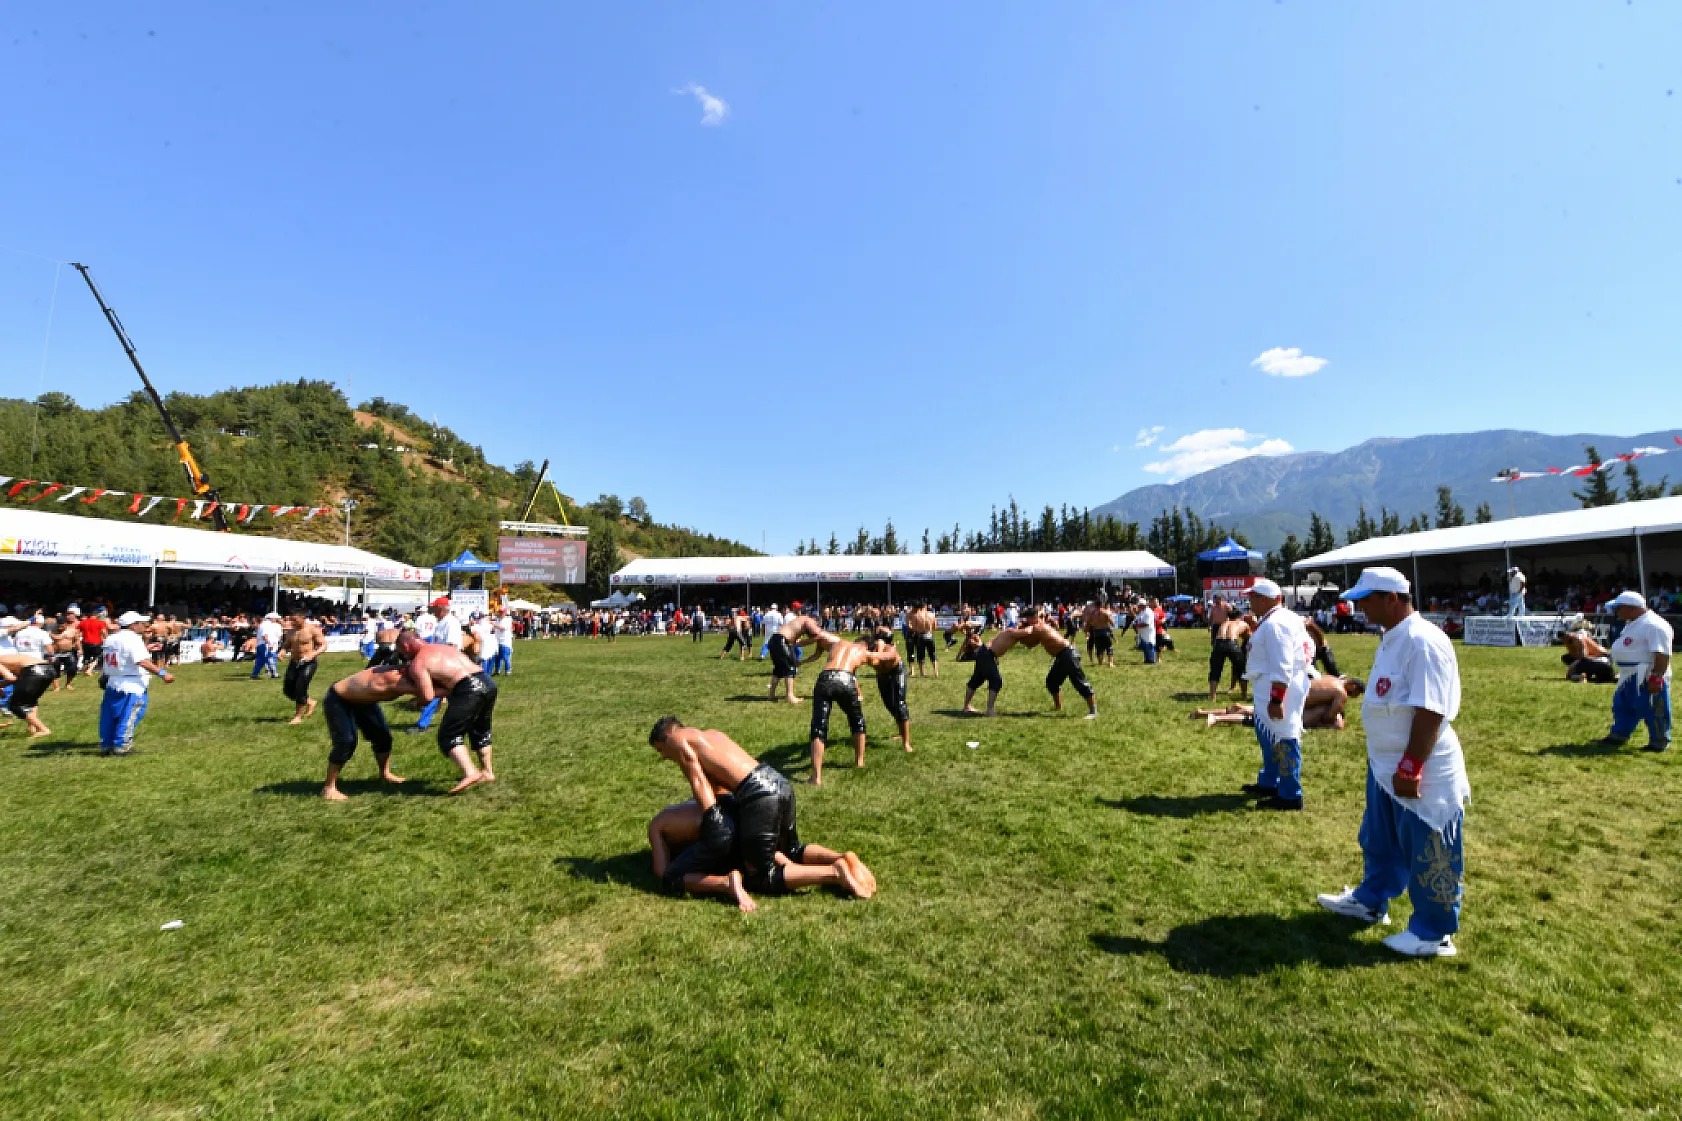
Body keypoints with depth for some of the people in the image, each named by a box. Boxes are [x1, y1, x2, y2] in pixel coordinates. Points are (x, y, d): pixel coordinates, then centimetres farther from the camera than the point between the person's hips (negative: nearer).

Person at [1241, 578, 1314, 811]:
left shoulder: (1274, 624, -21)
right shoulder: (1285, 617, 14)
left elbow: (1281, 668, -25)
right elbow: (1309, 645, 20)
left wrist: (1276, 700, -26)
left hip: (1278, 689, -11)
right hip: (1280, 687, 11)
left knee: (1283, 739, -3)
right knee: (1270, 735, 22)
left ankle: (1290, 796, 5)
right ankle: (1269, 783, 35)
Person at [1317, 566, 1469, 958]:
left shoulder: (1423, 642, -25)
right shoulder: (1392, 638, 7)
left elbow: (1431, 711, -28)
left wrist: (1410, 769, -26)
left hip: (1421, 771, -10)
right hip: (1385, 764, 10)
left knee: (1428, 854, 7)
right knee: (1380, 841, 25)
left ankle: (1434, 933, 23)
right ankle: (1371, 901, 42)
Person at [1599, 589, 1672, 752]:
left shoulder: (1653, 625, -19)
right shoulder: (1633, 623, 14)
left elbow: (1662, 655, -24)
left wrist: (1657, 677, -26)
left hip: (1648, 677, -11)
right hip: (1630, 677, 11)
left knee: (1652, 709, 0)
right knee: (1622, 706, 16)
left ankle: (1659, 742, 12)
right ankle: (1618, 736, 26)